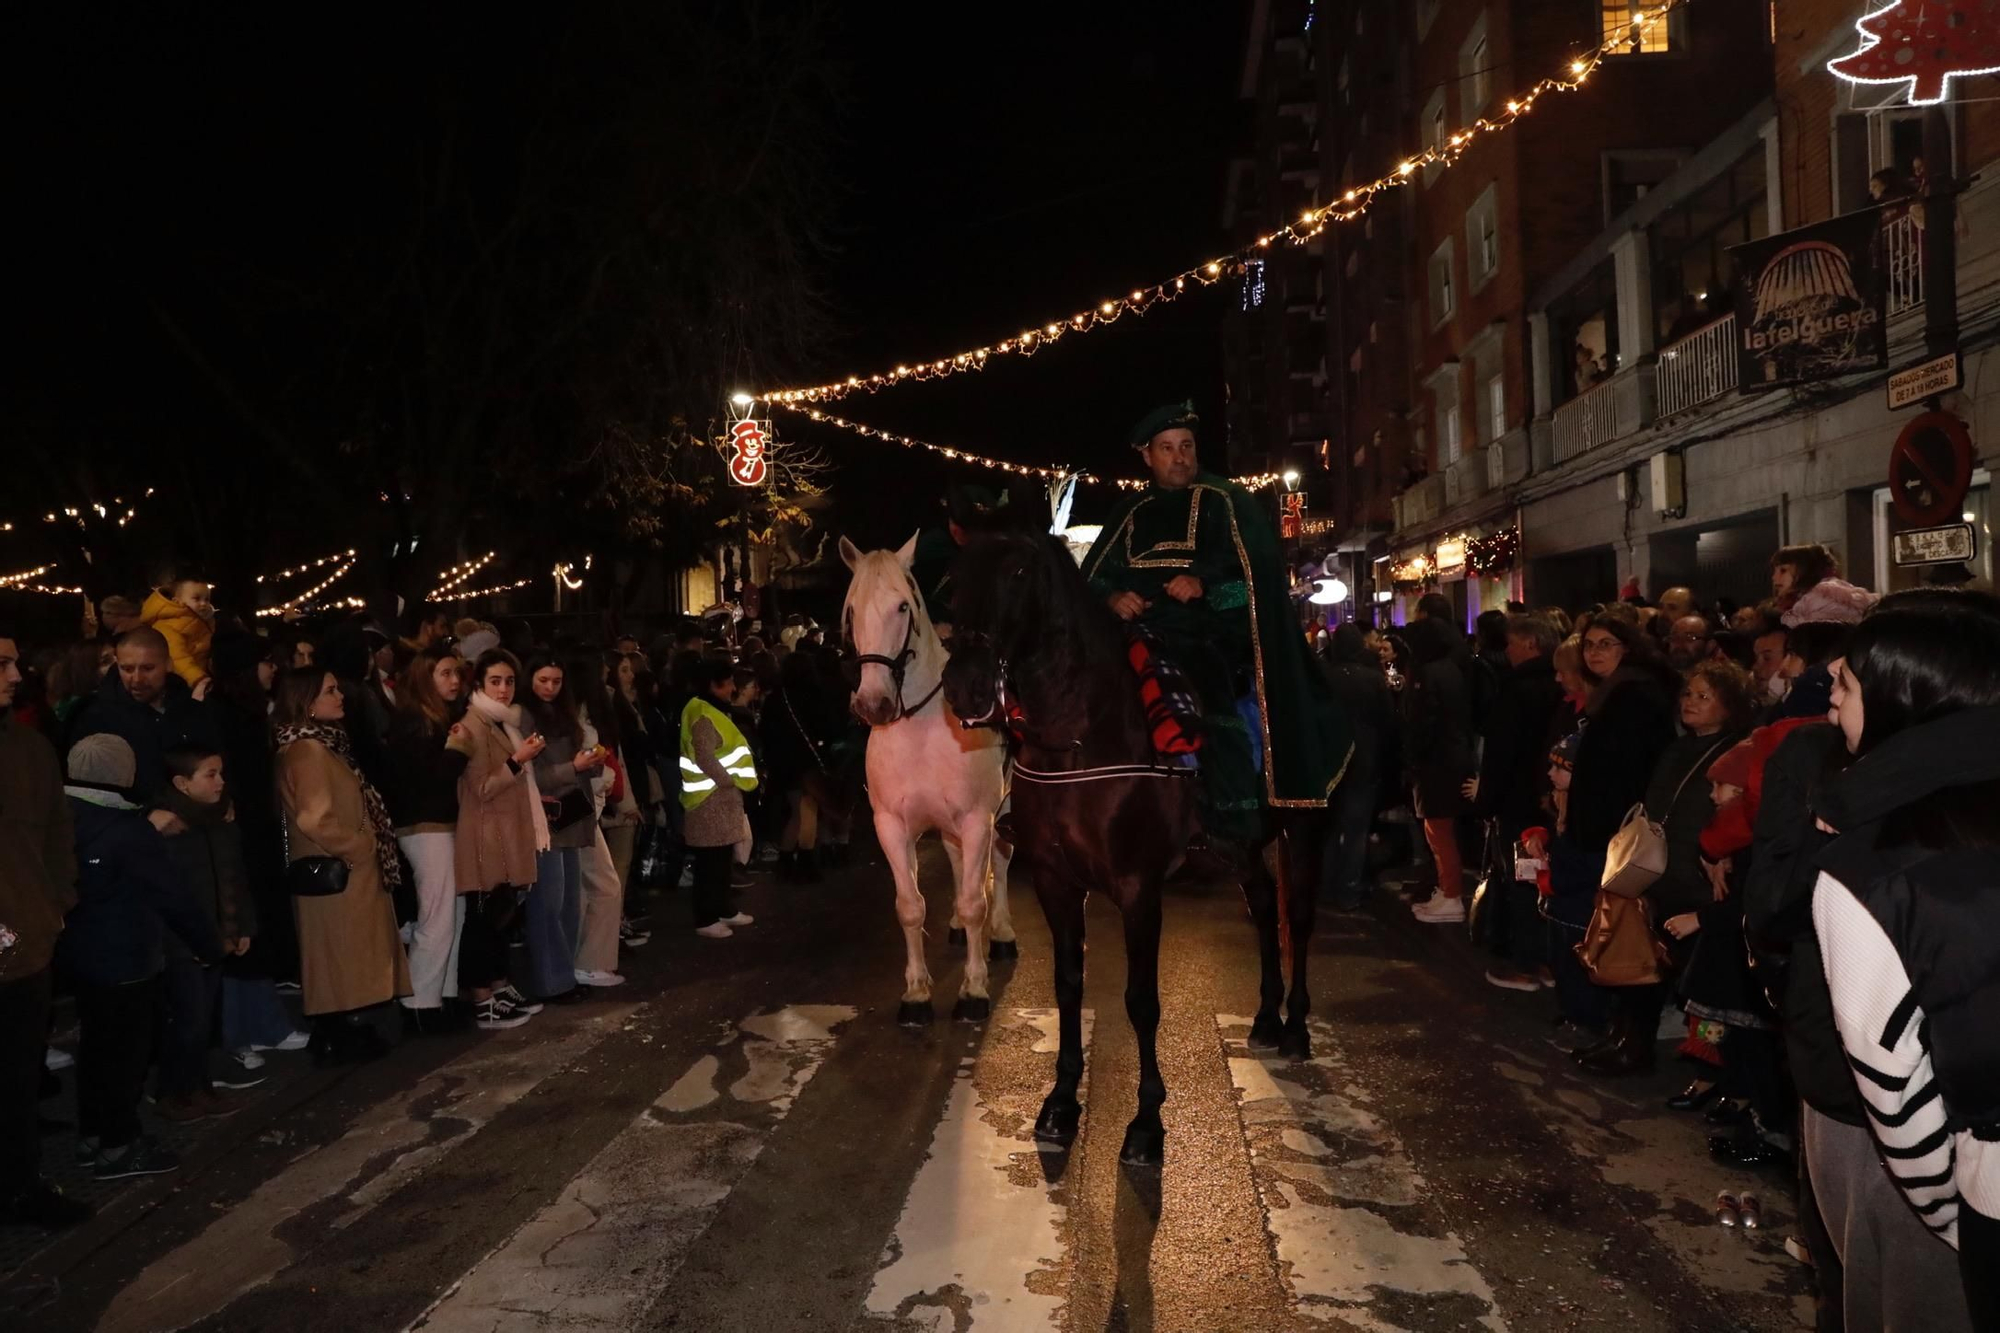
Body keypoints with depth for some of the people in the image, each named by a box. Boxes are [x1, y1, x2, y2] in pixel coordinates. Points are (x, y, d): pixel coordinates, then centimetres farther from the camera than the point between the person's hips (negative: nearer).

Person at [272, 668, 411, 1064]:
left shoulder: (324, 744, 13)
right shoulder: (306, 751, -18)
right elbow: (316, 820, -26)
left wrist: (367, 848, 11)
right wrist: (361, 849, -14)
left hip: (349, 873, 10)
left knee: (345, 961, 15)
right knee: (340, 958, -1)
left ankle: (343, 1033, 23)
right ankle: (339, 1039, 8)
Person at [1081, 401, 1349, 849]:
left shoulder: (1225, 500, 12)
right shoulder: (1130, 513, 22)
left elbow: (1255, 557, -2)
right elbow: (1094, 573, 17)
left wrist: (1203, 580, -18)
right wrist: (1112, 596, -5)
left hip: (1207, 635, -4)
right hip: (1143, 635, 4)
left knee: (1217, 711, -26)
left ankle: (1231, 830, -22)